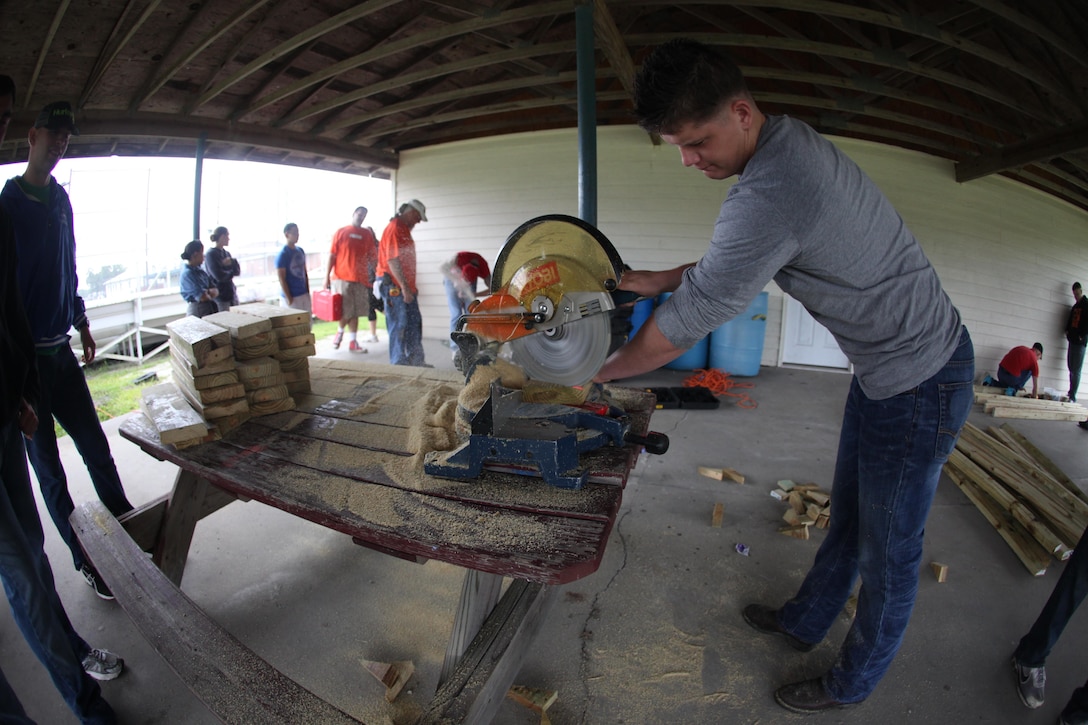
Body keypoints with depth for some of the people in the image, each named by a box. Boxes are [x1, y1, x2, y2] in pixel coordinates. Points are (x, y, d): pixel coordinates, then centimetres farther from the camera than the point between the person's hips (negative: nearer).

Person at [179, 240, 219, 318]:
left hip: (211, 308, 8)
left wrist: (208, 292, -13)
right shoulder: (188, 273, -14)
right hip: (198, 310, -8)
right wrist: (210, 295, 0)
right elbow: (202, 297, -20)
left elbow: (216, 291, 7)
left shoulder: (199, 270, 11)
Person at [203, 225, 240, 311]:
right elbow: (219, 276, -17)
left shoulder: (227, 253, 13)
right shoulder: (211, 254, -9)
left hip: (232, 294, 7)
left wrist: (232, 262, -14)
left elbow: (238, 271, 5)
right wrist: (231, 273, 1)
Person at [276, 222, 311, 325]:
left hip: (304, 294, 7)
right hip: (292, 296, -7)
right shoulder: (283, 254, -12)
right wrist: (289, 299, -16)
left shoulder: (300, 251, 9)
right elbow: (282, 279, -13)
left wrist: (308, 292, 12)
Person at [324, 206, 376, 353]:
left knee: (355, 311, 7)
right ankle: (340, 332, 26)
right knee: (345, 311, -2)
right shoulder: (341, 232, 2)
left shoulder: (367, 234, 10)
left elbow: (371, 256, 12)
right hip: (342, 277, -3)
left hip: (361, 278, 3)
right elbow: (332, 255, 0)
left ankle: (353, 342, 13)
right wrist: (327, 276, -4)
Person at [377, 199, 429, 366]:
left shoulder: (405, 229, 17)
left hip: (406, 286, 10)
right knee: (399, 326, -4)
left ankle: (416, 361, 21)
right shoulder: (394, 228, -14)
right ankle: (399, 364, 5)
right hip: (394, 286, -10)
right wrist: (404, 287, -24)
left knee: (414, 323, 13)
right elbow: (392, 260, -22)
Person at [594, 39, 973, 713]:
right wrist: (660, 279, 5)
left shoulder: (772, 191, -34)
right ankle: (804, 622, 45)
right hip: (884, 365, 9)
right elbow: (731, 263, 12)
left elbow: (683, 327, -27)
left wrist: (592, 372, -12)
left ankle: (853, 683, 36)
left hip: (919, 381, -9)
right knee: (848, 516, 23)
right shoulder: (789, 139, -2)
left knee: (888, 551, 12)